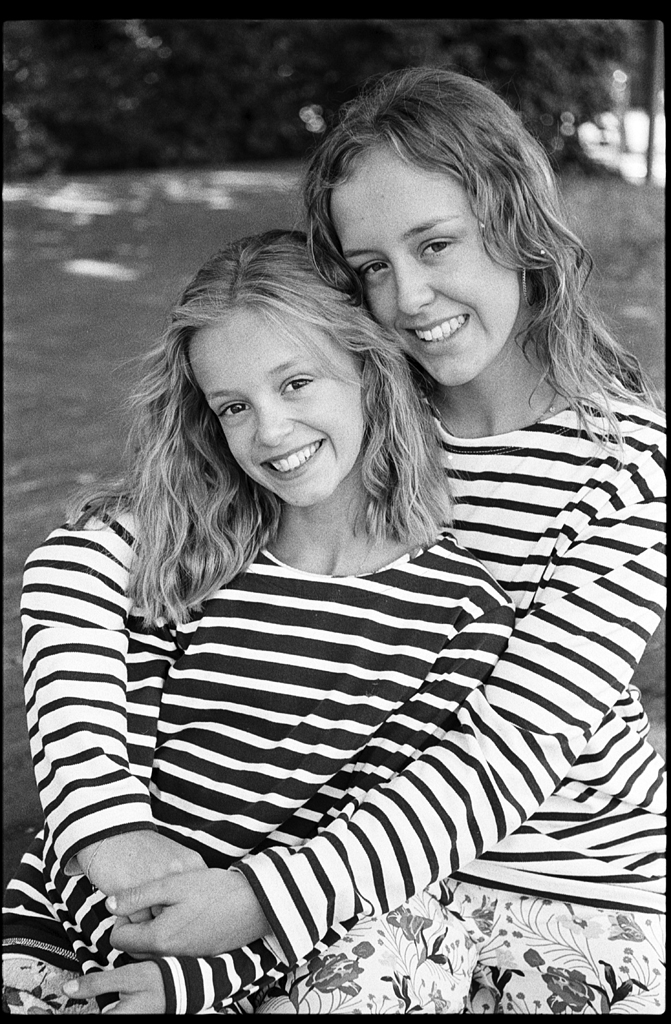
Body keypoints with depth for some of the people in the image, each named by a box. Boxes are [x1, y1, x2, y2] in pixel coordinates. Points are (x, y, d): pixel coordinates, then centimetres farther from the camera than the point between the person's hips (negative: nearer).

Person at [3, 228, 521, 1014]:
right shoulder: (169, 552, 0)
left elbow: (380, 840, -8)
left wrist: (197, 975, -16)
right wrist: (112, 834, -26)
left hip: (260, 977, 1)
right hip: (67, 927, 0)